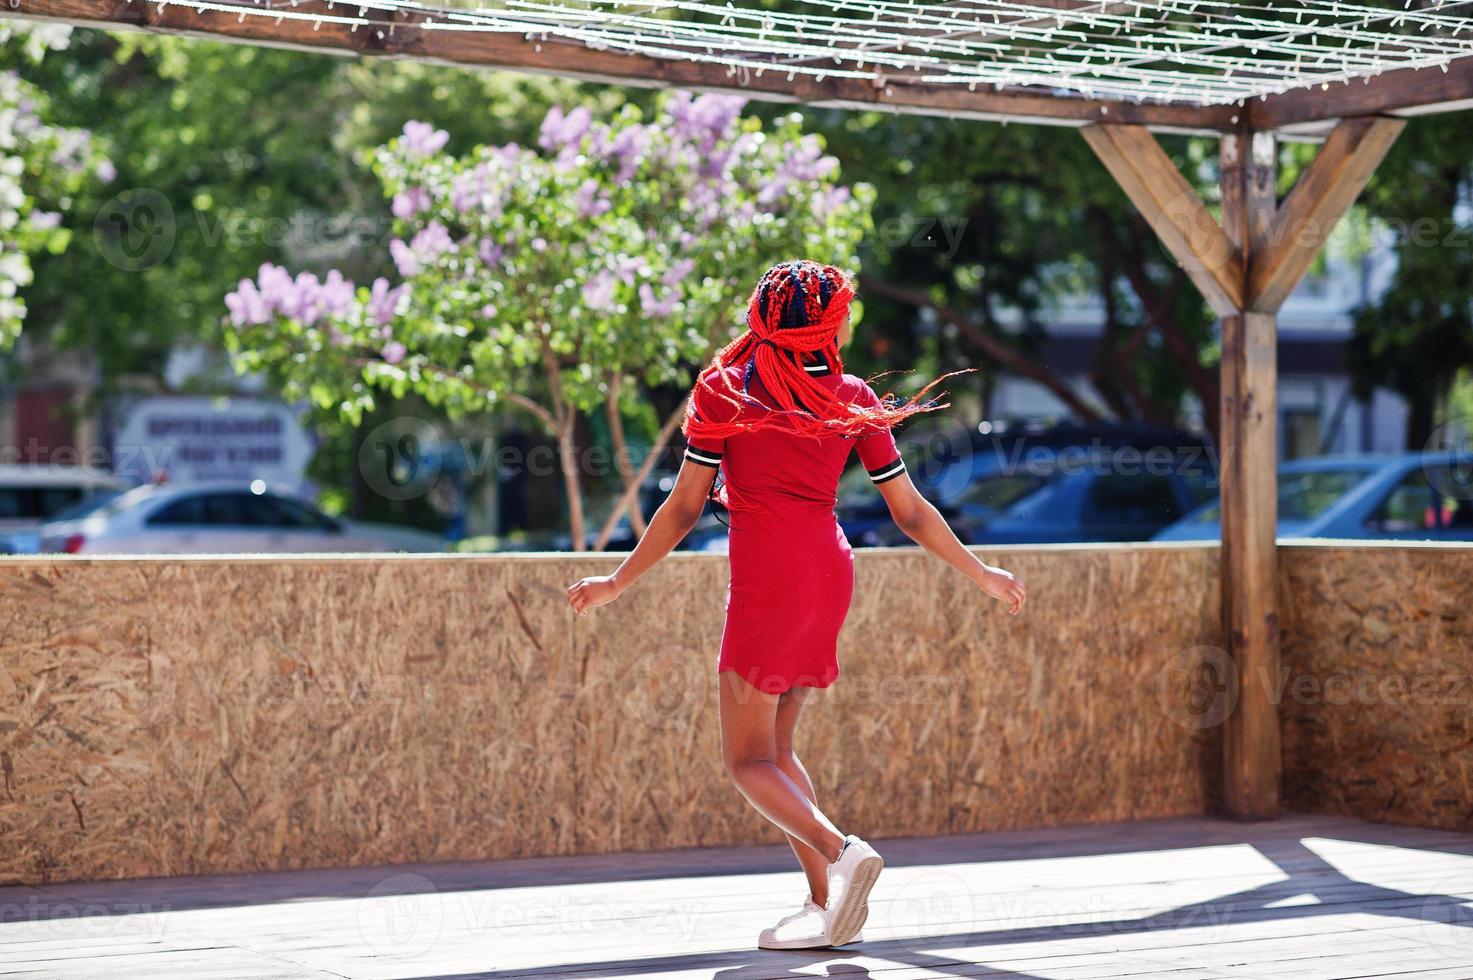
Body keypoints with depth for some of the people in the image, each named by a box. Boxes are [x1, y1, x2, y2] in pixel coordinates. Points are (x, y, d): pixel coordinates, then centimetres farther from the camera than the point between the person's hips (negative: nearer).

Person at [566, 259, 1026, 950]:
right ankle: (828, 904, 7)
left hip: (767, 576, -5)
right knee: (773, 747, 16)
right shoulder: (854, 401, 8)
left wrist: (617, 583, 8)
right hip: (831, 573, 5)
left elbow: (686, 505, -2)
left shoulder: (724, 390, 0)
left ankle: (841, 852, -22)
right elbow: (910, 512, 8)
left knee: (746, 758, 2)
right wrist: (982, 574, 20)